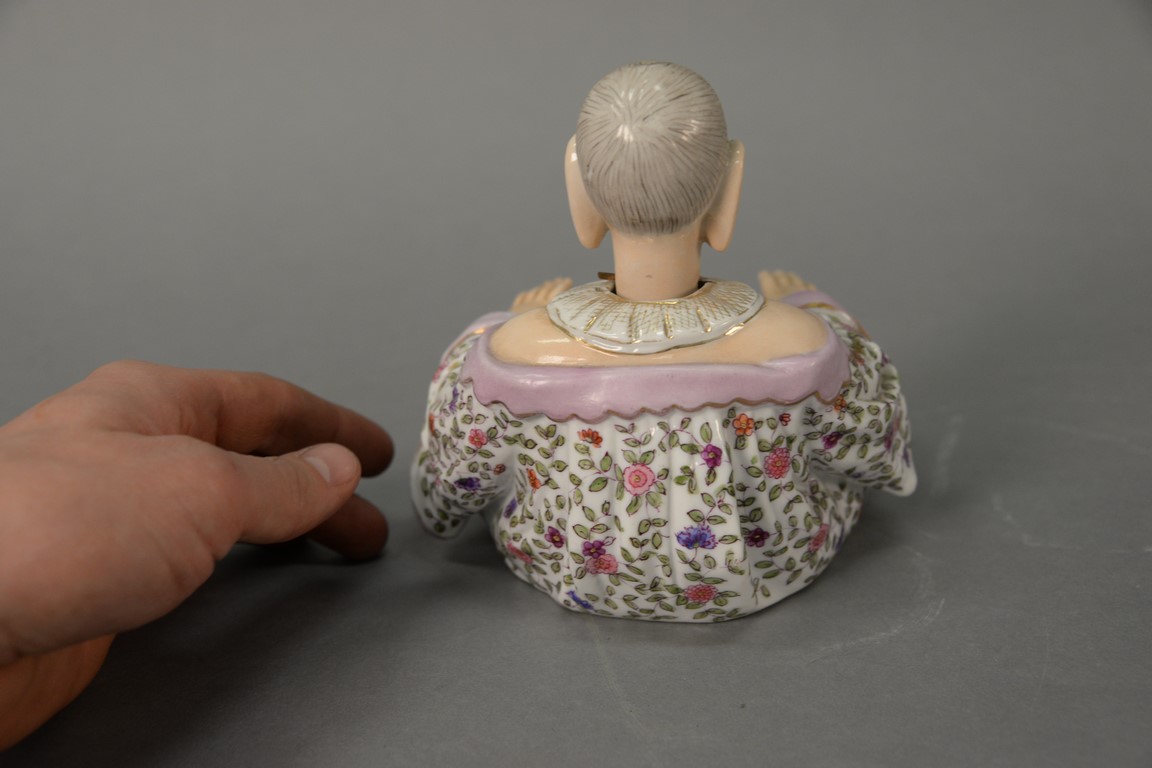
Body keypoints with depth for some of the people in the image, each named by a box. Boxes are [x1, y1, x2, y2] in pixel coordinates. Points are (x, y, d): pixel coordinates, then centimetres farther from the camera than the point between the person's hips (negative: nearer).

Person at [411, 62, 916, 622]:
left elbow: (442, 495, -13)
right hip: (769, 571, 1)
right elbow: (883, 459, -12)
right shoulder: (800, 347, -36)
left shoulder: (519, 352, -35)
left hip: (570, 574, 1)